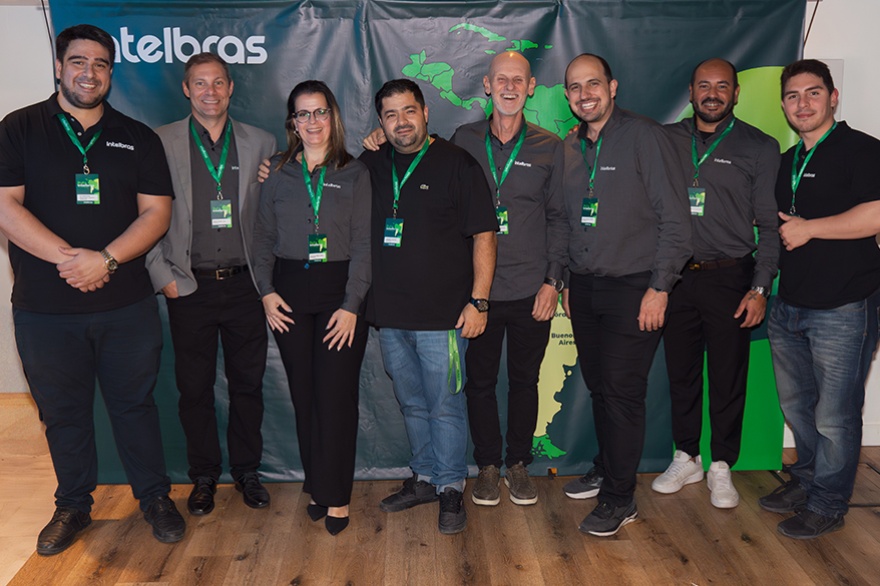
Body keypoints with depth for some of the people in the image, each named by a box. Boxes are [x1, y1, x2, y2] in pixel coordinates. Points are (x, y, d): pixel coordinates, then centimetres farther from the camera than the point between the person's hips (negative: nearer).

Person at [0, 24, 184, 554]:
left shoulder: (138, 138, 6)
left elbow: (156, 213, -2)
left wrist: (105, 259, -16)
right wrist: (69, 258, -18)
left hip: (127, 306, 0)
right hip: (45, 310, 0)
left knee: (135, 405, 11)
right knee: (63, 413, 14)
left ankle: (155, 498, 28)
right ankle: (73, 507, 32)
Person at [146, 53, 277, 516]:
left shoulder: (260, 143, 6)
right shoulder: (160, 142, 2)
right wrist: (162, 277, -4)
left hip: (245, 284, 1)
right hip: (189, 287, -1)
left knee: (248, 384, 10)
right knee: (194, 389, 9)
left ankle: (247, 471, 27)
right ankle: (204, 476, 27)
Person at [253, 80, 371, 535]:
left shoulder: (354, 173, 3)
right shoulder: (278, 173, 10)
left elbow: (363, 245, -2)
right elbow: (263, 237, 12)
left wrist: (351, 305, -10)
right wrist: (267, 290, -1)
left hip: (339, 289, -2)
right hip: (290, 291, 3)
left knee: (336, 396, -3)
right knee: (304, 395, 7)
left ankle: (336, 496, 11)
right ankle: (318, 486, 22)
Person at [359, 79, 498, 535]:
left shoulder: (457, 164, -4)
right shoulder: (370, 165, 9)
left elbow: (483, 235, -6)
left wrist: (478, 300, -12)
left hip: (442, 313, -5)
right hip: (389, 313, 5)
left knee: (445, 406, 2)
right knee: (412, 404, 16)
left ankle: (451, 489, 19)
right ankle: (425, 478, 32)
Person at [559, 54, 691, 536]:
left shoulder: (645, 138, -8)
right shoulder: (570, 147, 11)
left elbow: (675, 219, -10)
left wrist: (659, 287, -13)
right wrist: (569, 280, 14)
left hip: (632, 288, -6)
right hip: (585, 288, 6)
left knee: (621, 389, -3)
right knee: (598, 385, 14)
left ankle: (619, 499, 9)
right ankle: (606, 469, 32)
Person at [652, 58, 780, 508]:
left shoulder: (760, 147, 2)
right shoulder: (667, 140, 8)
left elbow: (769, 225, 1)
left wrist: (760, 288, -8)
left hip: (729, 278, -2)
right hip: (676, 276, 2)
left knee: (728, 378, 4)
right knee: (681, 373, 11)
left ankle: (721, 467, 21)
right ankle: (686, 459, 27)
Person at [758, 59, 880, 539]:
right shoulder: (787, 161, 16)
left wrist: (807, 228, -16)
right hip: (788, 307, 8)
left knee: (833, 416, 1)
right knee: (796, 406, 18)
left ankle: (827, 504, 18)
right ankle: (806, 481, 36)